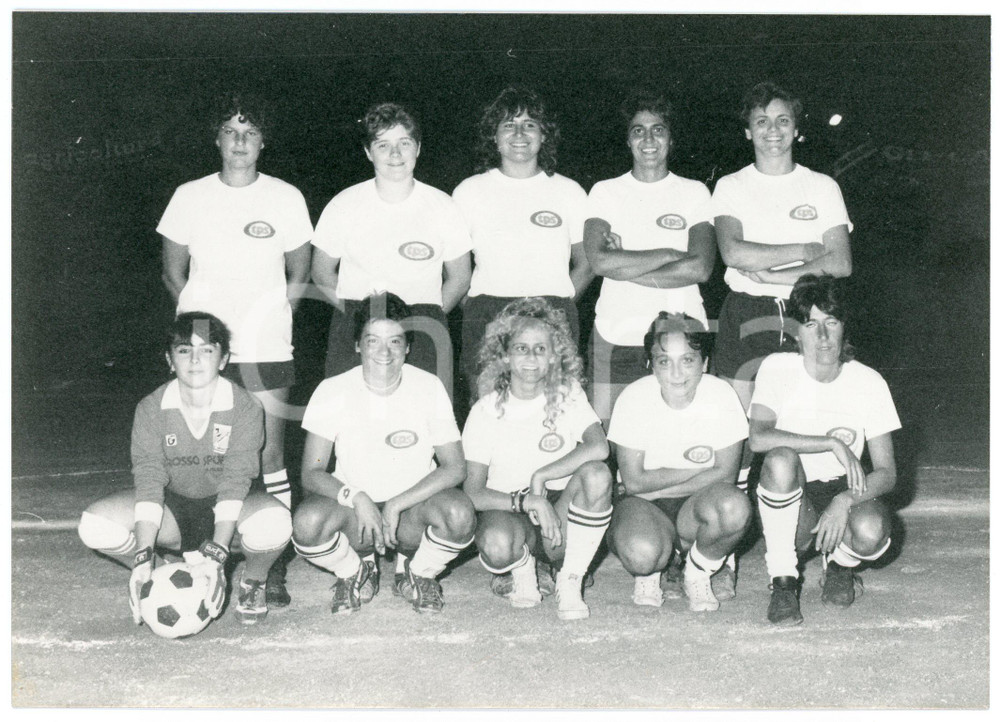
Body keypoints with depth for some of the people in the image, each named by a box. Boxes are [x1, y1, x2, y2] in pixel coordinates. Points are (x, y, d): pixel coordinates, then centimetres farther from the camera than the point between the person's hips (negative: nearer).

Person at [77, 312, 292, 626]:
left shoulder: (245, 408, -17)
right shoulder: (151, 409, -12)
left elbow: (234, 483, -24)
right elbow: (148, 482, -18)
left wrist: (216, 557, -35)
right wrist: (143, 559, -31)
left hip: (227, 512, -2)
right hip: (172, 506, 2)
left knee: (275, 524, -36)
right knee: (94, 526, -23)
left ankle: (253, 582, 0)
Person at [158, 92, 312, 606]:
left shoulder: (286, 198, 4)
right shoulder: (190, 197, 6)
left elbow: (299, 275, 12)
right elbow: (173, 272, 13)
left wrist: (268, 321, 4)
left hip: (265, 350, -1)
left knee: (269, 454, -3)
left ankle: (273, 569, 4)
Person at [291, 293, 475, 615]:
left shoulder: (429, 388, -7)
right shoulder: (333, 391, -7)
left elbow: (455, 468, -10)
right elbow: (311, 473, -10)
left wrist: (396, 505, -21)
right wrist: (356, 498, -28)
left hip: (413, 504, 0)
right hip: (351, 502, 0)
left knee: (460, 514, -32)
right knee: (308, 522, -32)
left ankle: (417, 573, 3)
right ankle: (356, 573, 4)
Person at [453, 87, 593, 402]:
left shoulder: (569, 192, 12)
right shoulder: (468, 192, 11)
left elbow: (585, 265, 17)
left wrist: (557, 305, 4)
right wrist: (484, 309, 1)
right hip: (485, 321, 0)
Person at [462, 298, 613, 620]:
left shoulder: (568, 395, 1)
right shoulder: (487, 410, -2)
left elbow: (599, 448, -19)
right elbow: (472, 492, -10)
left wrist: (540, 476, -23)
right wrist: (526, 500, -24)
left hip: (559, 517, 1)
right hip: (508, 511, -1)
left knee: (596, 474, -30)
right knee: (497, 544, -37)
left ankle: (570, 581, -13)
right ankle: (521, 570, 3)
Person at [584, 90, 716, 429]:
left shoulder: (695, 193, 9)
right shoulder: (605, 191, 10)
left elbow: (700, 268, -6)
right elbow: (599, 261, -8)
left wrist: (624, 267, -8)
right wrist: (671, 254, -8)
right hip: (616, 337, 0)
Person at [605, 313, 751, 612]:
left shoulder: (722, 396, -11)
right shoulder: (634, 398, -12)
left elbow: (725, 475, -12)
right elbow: (633, 481, -12)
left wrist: (658, 488, -15)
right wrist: (696, 468, -14)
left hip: (695, 507, 1)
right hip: (644, 506, -1)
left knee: (734, 506, -34)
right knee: (641, 553, -36)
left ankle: (697, 573, -1)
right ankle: (647, 572, 6)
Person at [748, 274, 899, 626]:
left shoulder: (869, 382, -7)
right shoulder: (778, 369, -11)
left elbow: (887, 473, -8)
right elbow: (759, 438, -28)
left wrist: (844, 501, -27)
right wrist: (833, 443, -30)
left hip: (843, 491, 1)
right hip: (792, 499, -1)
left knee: (872, 532, -33)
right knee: (781, 458, -35)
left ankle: (839, 564, 8)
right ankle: (782, 581, -17)